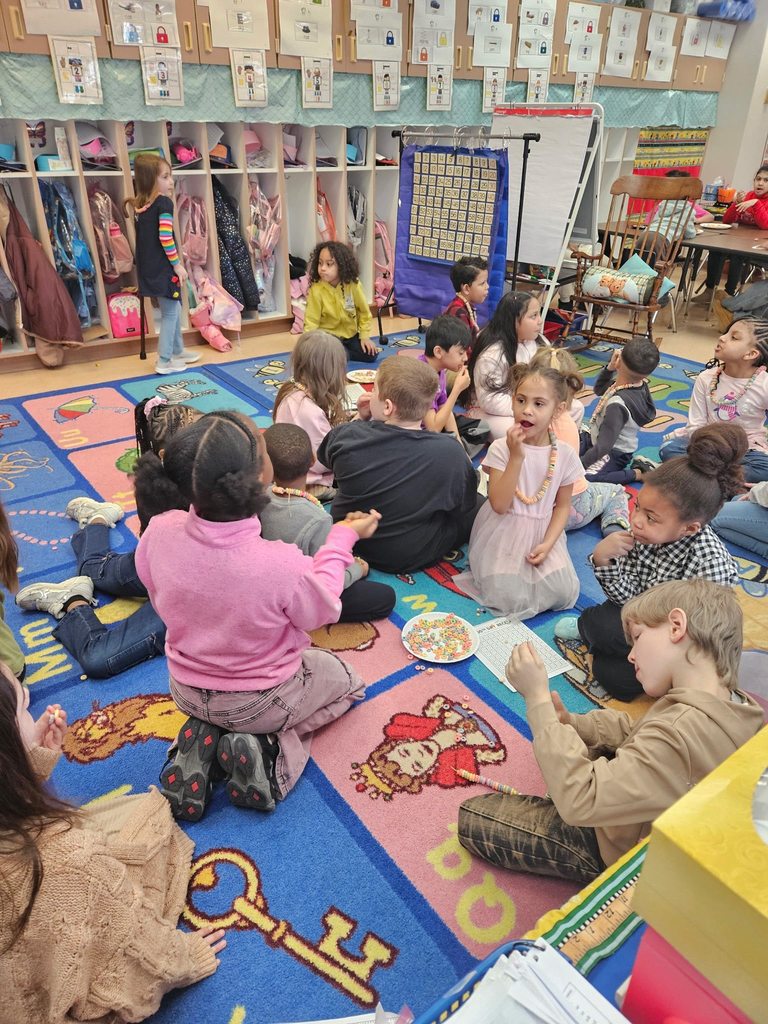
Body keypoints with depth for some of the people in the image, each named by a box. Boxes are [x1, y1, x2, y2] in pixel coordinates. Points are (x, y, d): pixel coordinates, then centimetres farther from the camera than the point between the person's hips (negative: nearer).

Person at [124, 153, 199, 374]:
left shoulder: (141, 205, 11)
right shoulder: (164, 202, -13)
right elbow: (165, 237, -20)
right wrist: (177, 264, -14)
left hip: (149, 268, 8)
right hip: (163, 268, -8)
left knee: (173, 309, 21)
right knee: (170, 313, 1)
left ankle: (178, 350, 34)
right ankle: (164, 361, 5)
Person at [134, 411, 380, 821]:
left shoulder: (159, 532, -25)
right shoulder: (283, 565, -38)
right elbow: (321, 611, -15)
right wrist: (343, 537, -4)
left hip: (186, 693, 4)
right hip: (259, 702, -4)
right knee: (346, 678, 25)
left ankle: (201, 739, 9)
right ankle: (271, 748, 3)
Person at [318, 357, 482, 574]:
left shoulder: (345, 436, -21)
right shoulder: (450, 452, -27)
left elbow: (324, 455, 4)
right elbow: (465, 504, -7)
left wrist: (362, 420, -1)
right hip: (412, 558, -3)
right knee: (479, 504, 17)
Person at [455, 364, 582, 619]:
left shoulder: (565, 454, -3)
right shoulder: (501, 448, -11)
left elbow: (562, 506, 5)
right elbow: (500, 505, -19)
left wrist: (548, 543, -11)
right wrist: (516, 457, -26)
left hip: (542, 534, 3)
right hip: (503, 533, -3)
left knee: (564, 593, -15)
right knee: (510, 599, -19)